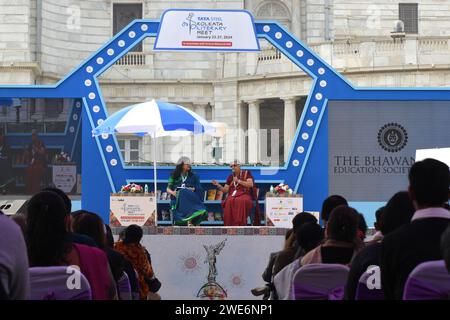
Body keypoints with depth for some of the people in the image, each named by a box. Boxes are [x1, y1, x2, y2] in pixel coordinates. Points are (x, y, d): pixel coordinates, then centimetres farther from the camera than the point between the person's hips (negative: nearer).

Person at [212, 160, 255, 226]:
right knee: (229, 202, -34)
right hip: (233, 195, 3)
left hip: (244, 194, -3)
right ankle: (230, 226, -35)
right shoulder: (230, 177, 20)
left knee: (241, 201, -40)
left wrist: (238, 181, -7)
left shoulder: (246, 173, 9)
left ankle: (240, 224, -40)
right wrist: (218, 185, -1)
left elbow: (250, 184, -6)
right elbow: (225, 190, 16)